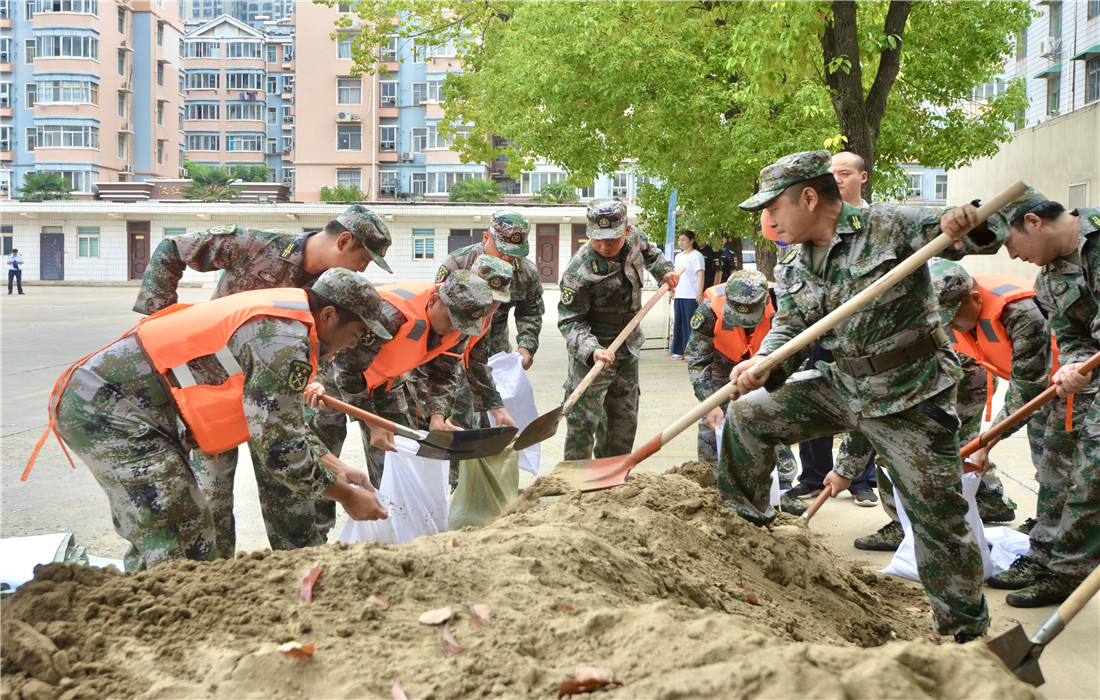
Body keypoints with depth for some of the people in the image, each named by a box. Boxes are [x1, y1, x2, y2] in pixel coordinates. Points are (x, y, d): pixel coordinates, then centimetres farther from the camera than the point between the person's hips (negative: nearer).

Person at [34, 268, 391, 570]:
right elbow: (279, 445, -17)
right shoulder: (286, 339, -18)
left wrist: (336, 468, 17)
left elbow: (283, 421, 22)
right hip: (110, 409, -11)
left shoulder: (273, 316, 14)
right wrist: (346, 496, -6)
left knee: (152, 535, 21)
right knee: (184, 544, -9)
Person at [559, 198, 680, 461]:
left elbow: (649, 250, 22)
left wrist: (664, 271, 9)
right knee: (584, 419, -8)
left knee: (624, 418, 15)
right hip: (592, 353, -7)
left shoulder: (634, 237, -6)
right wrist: (591, 350, -38)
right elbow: (570, 321, -23)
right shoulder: (579, 271, -26)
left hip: (628, 350, 7)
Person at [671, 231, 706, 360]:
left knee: (691, 324, -6)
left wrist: (699, 293, -17)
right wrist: (673, 291, 20)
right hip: (679, 295, 7)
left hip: (691, 296, -7)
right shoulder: (678, 256, 19)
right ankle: (679, 351, 11)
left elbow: (701, 275, -10)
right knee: (678, 323, 6)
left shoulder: (696, 255, -4)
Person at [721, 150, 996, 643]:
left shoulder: (889, 225, -14)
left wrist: (965, 222, -40)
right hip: (842, 385, 6)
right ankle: (744, 522, 28)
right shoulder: (792, 267, 5)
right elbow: (788, 329, 1)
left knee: (937, 515, -2)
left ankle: (965, 631, 13)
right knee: (747, 415, 8)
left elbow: (966, 228, -15)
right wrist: (762, 363, -20)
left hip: (910, 398, -6)